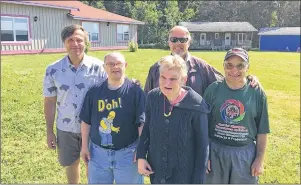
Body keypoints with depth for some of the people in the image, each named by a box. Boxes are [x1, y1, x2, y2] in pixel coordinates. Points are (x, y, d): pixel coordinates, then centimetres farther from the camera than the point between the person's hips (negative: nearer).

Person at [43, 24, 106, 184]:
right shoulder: (53, 70, -7)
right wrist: (49, 131, 2)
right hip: (66, 128, 2)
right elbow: (49, 101, 1)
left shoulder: (98, 67, -11)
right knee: (71, 164, 20)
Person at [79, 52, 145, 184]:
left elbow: (142, 122, -10)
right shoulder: (94, 91, 0)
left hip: (127, 152, -2)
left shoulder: (135, 90, -10)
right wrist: (84, 145, 5)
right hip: (98, 151, 3)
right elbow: (86, 121, 5)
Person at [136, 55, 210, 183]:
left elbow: (202, 146, -12)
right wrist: (141, 156, -3)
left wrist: (198, 180, -9)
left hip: (185, 175, -3)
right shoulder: (153, 97, -9)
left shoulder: (196, 106, -20)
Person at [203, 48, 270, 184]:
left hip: (245, 153, 0)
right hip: (215, 151, 0)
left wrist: (260, 159, 1)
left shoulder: (257, 93, -5)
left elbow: (262, 131, 1)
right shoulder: (213, 90, -7)